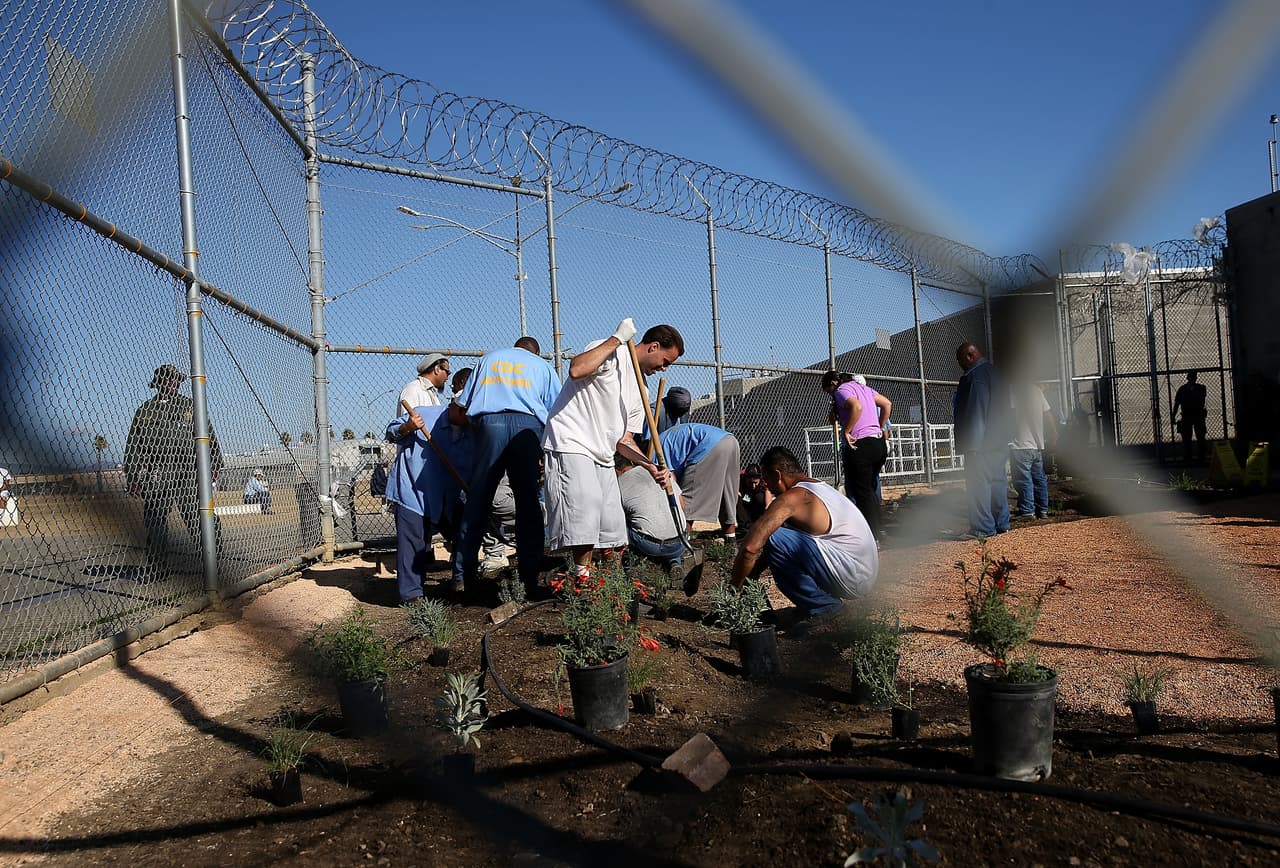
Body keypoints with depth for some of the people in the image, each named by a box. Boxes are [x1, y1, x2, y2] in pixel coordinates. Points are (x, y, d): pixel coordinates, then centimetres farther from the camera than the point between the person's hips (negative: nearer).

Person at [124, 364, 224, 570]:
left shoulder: (190, 406, 16)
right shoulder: (146, 410, 14)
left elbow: (208, 437, 14)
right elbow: (133, 445, 14)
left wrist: (214, 463, 2)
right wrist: (132, 477, 8)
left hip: (188, 472, 0)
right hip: (156, 474, 0)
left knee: (199, 518, -9)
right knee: (155, 521, 1)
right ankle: (155, 567, 8)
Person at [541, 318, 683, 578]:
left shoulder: (639, 390, 19)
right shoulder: (610, 353, -5)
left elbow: (623, 440, 18)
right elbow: (576, 370, -27)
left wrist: (651, 466, 1)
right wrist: (617, 339, -20)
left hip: (602, 455, 9)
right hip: (570, 442, -9)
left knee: (611, 525, 5)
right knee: (586, 502, -24)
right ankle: (582, 574, -18)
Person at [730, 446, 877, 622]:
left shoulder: (791, 498, -13)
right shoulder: (820, 487, 17)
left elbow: (751, 547, -19)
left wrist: (734, 586, -4)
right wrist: (751, 575, 19)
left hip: (850, 579, -10)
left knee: (774, 539, -17)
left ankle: (820, 607, -6)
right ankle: (827, 601, 13)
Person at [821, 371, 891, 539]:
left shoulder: (842, 391, -6)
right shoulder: (863, 387, 19)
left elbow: (857, 406, -27)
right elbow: (888, 404, 20)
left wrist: (846, 432, -20)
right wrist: (880, 429, 21)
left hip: (859, 446, -8)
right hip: (879, 443, 8)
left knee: (862, 492, -1)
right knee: (870, 489, 19)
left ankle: (873, 535, 0)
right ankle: (877, 527, 23)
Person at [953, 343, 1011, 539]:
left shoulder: (975, 377, -15)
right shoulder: (994, 372, 18)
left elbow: (975, 412, -20)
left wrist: (971, 444, -19)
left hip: (980, 444, -10)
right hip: (999, 442, 10)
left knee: (978, 484, -6)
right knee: (998, 481, 14)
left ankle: (983, 528, -5)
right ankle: (1001, 524, 20)